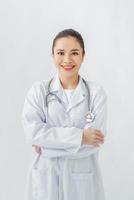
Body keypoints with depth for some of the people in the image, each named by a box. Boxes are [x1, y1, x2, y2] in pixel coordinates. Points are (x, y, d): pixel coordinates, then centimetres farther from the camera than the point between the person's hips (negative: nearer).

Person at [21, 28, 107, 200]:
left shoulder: (96, 92, -6)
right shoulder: (38, 90, -3)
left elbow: (94, 142, -13)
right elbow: (31, 132, -14)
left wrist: (47, 145, -14)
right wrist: (79, 136, -18)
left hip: (83, 179, 0)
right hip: (45, 179, 1)